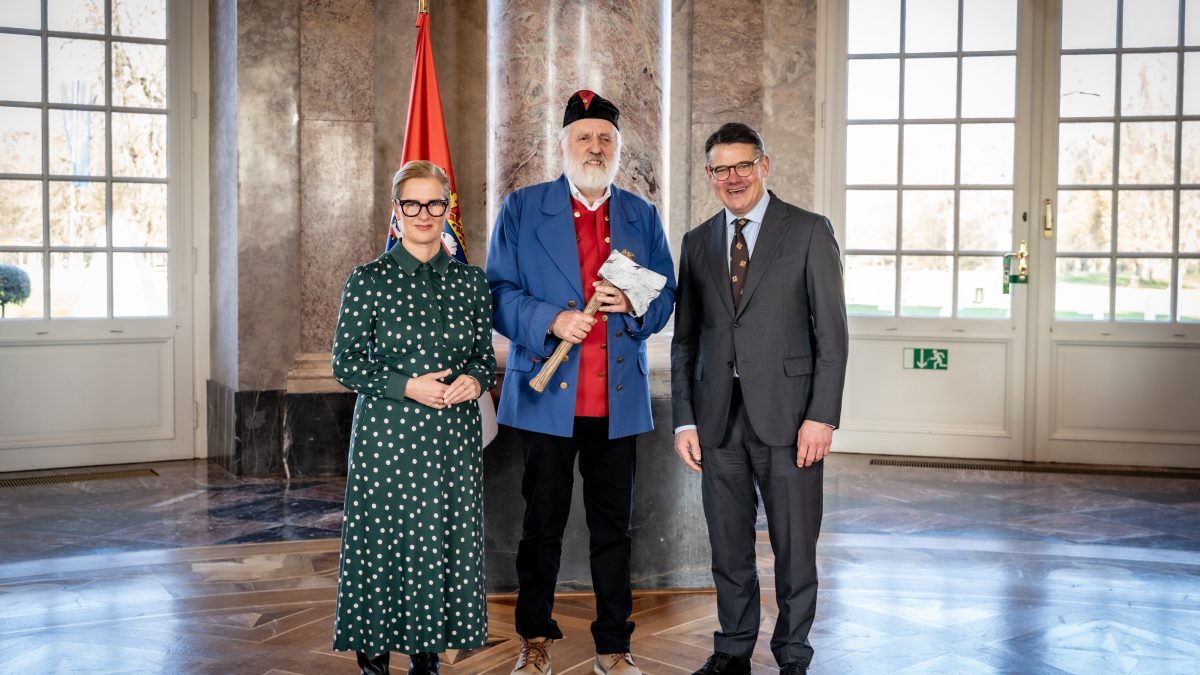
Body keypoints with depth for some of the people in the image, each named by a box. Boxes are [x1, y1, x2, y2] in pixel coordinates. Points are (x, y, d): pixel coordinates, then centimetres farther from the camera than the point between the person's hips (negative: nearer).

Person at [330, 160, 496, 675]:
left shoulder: (470, 281, 6)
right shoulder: (368, 281, -3)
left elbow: (485, 355, 12)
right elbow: (344, 362, -3)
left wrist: (475, 379, -10)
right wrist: (406, 386, -15)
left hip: (453, 436, 3)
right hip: (387, 434, -3)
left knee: (446, 542, 6)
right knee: (383, 540, 3)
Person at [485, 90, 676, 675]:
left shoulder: (642, 216, 12)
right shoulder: (522, 209, 4)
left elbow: (666, 296, 12)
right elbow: (499, 292, -1)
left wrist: (634, 304, -10)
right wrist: (550, 320, -17)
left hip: (618, 400, 2)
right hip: (546, 396, -2)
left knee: (614, 526, 8)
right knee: (542, 524, 7)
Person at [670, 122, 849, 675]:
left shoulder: (809, 232, -1)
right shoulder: (697, 243, 12)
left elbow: (831, 332, -5)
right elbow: (685, 341, 12)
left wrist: (822, 416, -11)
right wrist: (684, 420, 5)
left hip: (786, 416, -3)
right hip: (718, 419, 4)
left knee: (795, 547, 4)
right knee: (728, 546, 11)